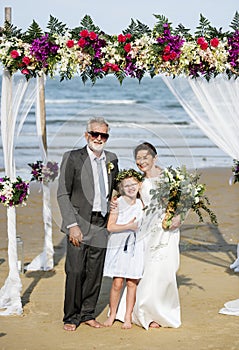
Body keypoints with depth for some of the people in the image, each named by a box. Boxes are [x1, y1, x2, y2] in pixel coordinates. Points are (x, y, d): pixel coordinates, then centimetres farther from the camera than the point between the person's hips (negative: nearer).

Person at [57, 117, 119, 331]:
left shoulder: (112, 160, 10)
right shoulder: (72, 158, -5)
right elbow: (63, 194, -7)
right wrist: (72, 225, -14)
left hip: (102, 225, 4)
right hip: (79, 225, -4)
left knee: (95, 273, 8)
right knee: (75, 272, -5)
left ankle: (88, 314, 20)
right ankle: (71, 317, 8)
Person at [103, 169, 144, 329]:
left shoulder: (141, 203, 8)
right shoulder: (118, 203, -6)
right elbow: (110, 226, -12)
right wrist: (128, 226, -17)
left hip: (136, 247, 4)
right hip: (118, 246, -4)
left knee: (132, 283, 3)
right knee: (117, 283, -4)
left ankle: (128, 316, 11)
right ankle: (112, 315, 11)